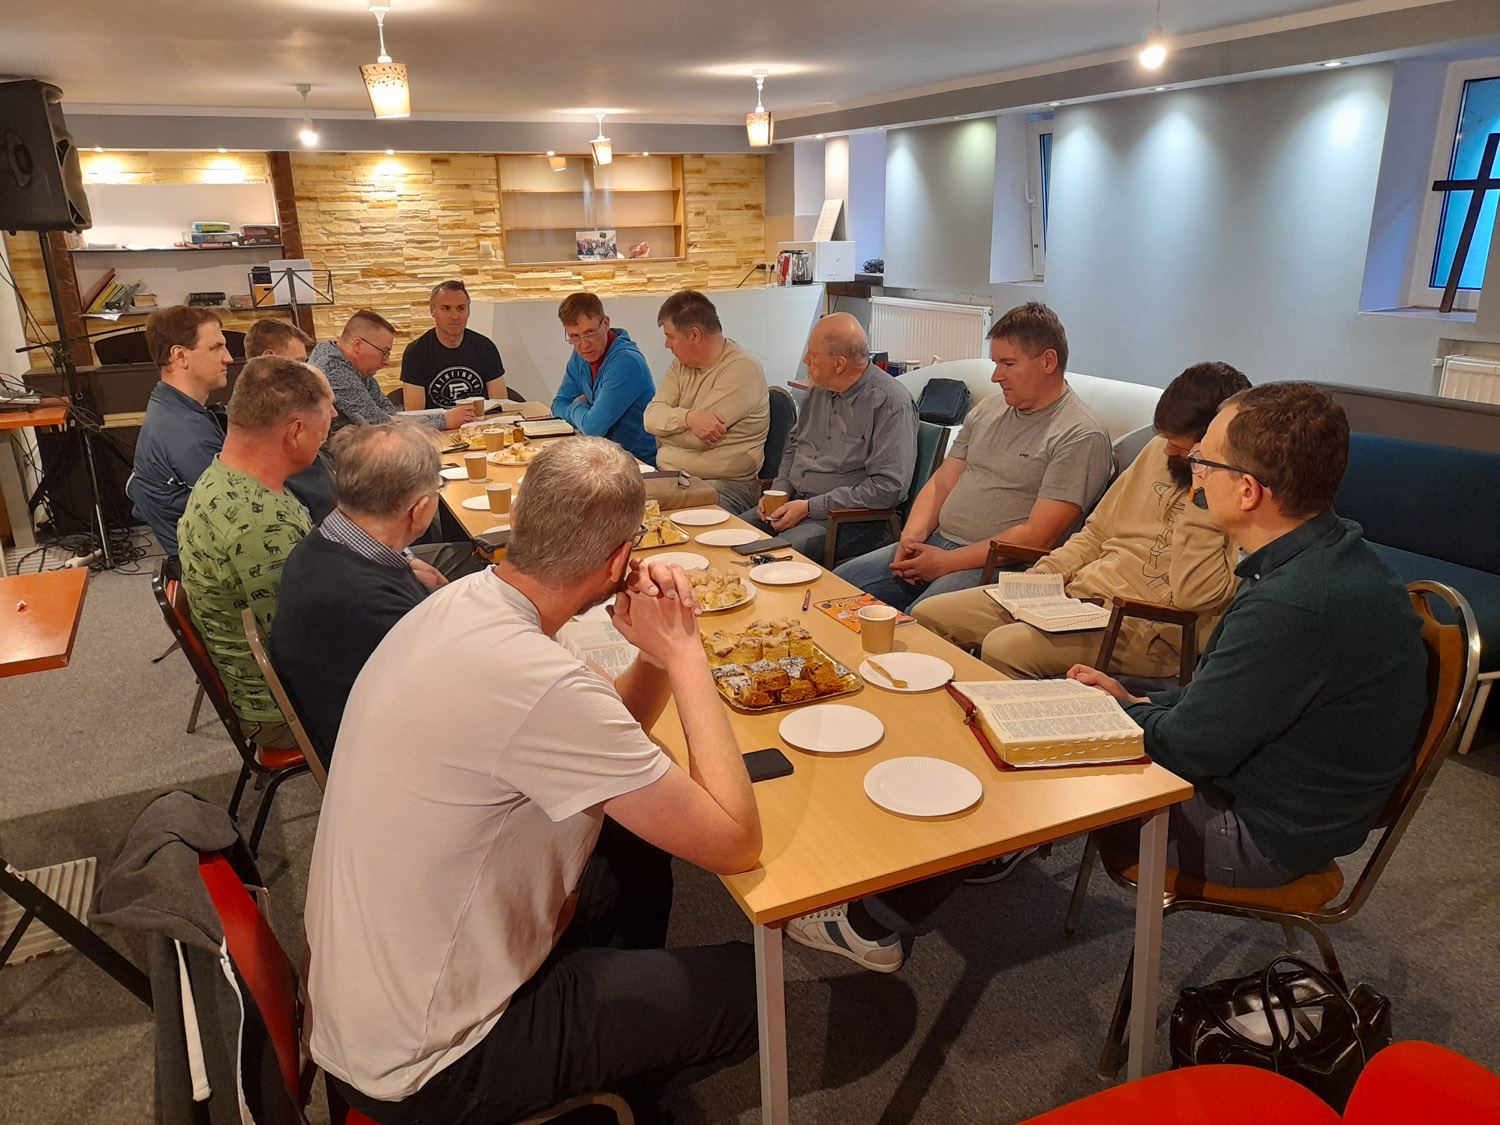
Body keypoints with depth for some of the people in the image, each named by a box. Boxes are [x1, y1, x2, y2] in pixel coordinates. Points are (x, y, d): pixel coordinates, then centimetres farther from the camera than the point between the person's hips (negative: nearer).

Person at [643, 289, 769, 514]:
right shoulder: (682, 363, 13)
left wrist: (664, 438, 0)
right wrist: (688, 417, -20)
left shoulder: (741, 370, -12)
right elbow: (651, 416, 0)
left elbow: (699, 438, -19)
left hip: (727, 484, -7)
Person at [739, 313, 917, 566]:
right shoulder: (820, 389, 13)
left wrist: (810, 507, -18)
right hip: (797, 502, 8)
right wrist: (780, 490, 7)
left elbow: (888, 487, -19)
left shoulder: (891, 404, -14)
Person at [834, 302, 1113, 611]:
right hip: (936, 544, 8)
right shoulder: (988, 409, 16)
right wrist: (912, 537, -3)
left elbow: (1038, 537, -16)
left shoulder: (1081, 436, -9)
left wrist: (948, 562, -16)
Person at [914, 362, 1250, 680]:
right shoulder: (1157, 451, 11)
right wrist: (1048, 570, 5)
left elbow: (1191, 596, -23)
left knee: (1004, 647, -33)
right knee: (928, 616, -1)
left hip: (1143, 625, -8)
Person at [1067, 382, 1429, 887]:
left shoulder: (1291, 608, -34)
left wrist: (1117, 711, -4)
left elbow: (1185, 749, -23)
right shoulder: (1335, 555, -1)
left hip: (1266, 840, -9)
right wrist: (1136, 702, 5)